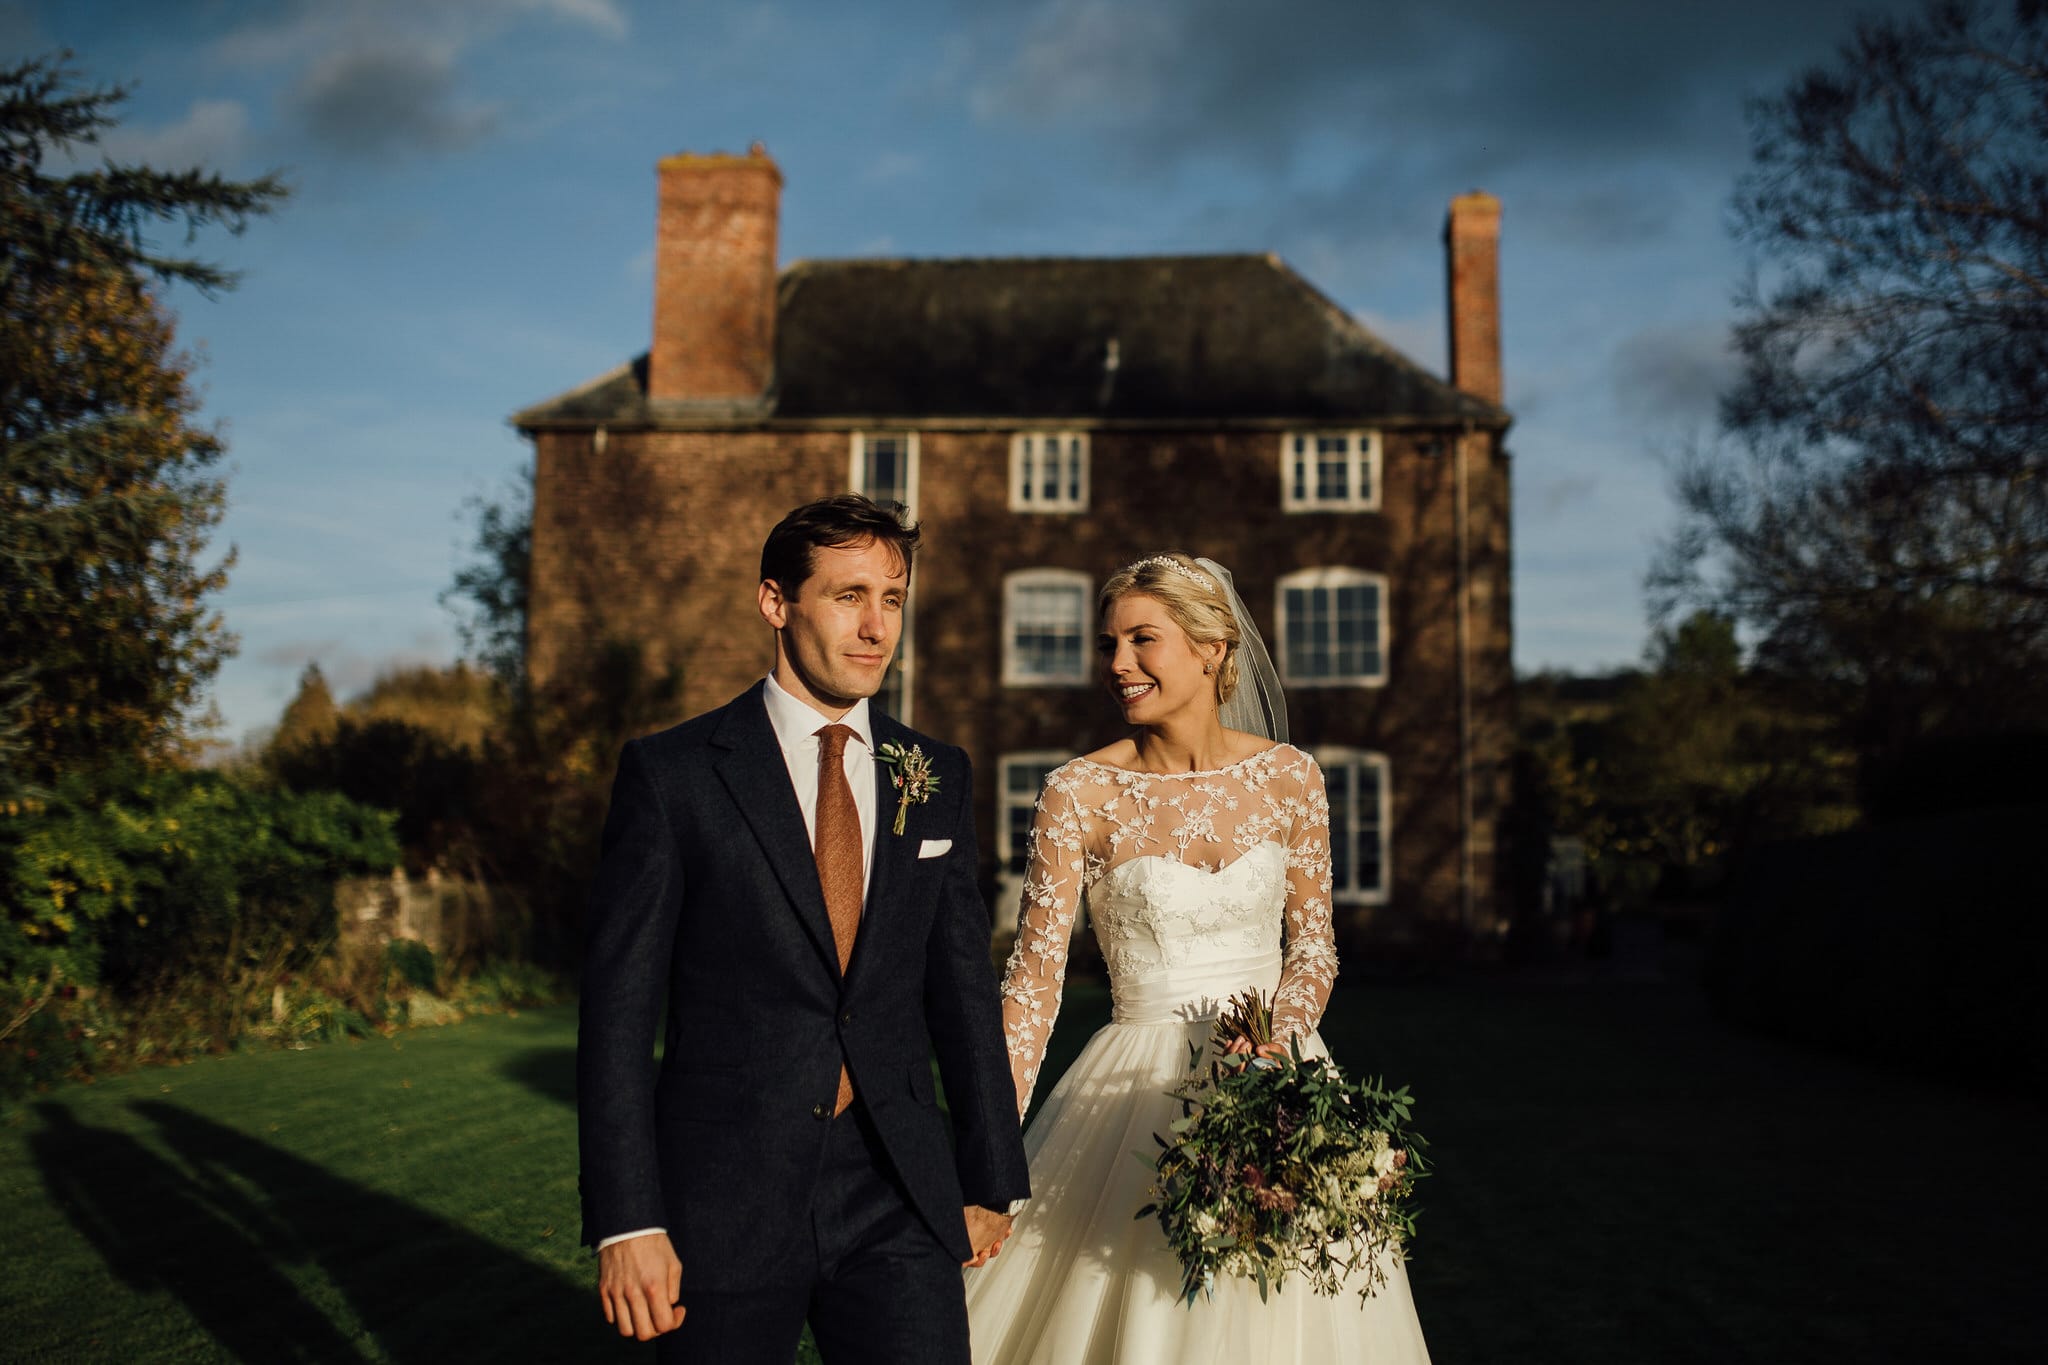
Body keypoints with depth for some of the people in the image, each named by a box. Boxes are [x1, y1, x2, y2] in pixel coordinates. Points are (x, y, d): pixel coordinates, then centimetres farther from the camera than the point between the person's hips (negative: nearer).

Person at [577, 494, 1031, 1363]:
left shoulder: (938, 779, 7)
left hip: (898, 1203, 3)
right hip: (722, 1202, -2)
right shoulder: (670, 774, -5)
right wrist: (626, 1223, -12)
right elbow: (617, 1010, -7)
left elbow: (963, 989, 11)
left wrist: (992, 1181, 13)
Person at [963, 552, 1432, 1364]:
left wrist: (1277, 1040, -15)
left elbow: (1314, 948, 5)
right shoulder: (1079, 794, -8)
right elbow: (1034, 975, -8)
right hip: (1142, 1090, -2)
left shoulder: (1289, 779, -2)